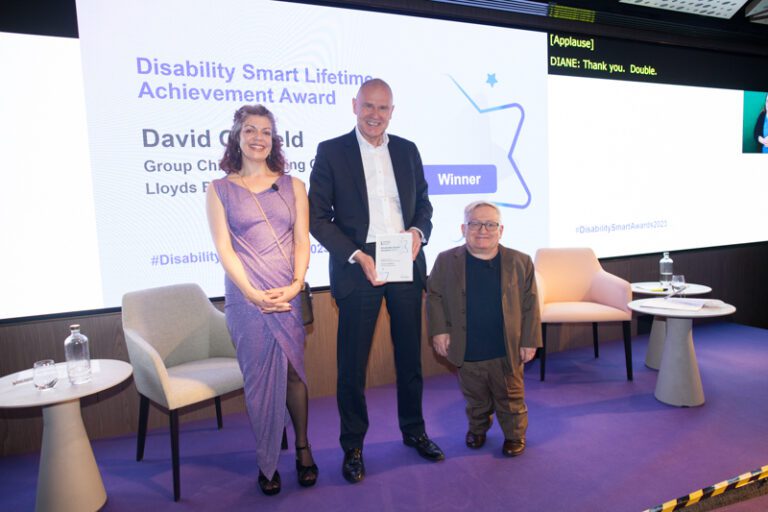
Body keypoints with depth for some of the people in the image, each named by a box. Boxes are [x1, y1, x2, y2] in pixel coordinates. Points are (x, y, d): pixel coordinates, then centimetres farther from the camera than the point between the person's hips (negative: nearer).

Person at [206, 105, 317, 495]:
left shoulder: (292, 186, 10)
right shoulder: (219, 189, 6)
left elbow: (302, 241, 4)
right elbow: (224, 248, -2)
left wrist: (295, 284, -11)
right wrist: (255, 294, -12)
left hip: (289, 294, 1)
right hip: (245, 296, -1)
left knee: (293, 372, 4)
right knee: (258, 377, 6)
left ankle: (302, 448, 25)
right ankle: (267, 462, 22)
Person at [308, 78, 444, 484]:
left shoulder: (407, 150, 10)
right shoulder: (331, 151, -2)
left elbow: (423, 203, 14)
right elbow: (318, 217, -6)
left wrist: (418, 231, -8)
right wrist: (357, 256, -16)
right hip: (357, 267, -3)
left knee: (410, 354, 15)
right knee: (352, 362, 5)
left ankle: (413, 430, 35)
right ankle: (353, 445, 24)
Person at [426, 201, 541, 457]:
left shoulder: (520, 262, -6)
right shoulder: (446, 261, -6)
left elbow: (530, 304, -1)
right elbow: (434, 296, 2)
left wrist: (529, 340, -3)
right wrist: (439, 330, -6)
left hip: (506, 352, -1)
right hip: (467, 352, 1)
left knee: (511, 399, 17)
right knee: (476, 398, 21)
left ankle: (514, 435, 40)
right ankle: (477, 428, 47)